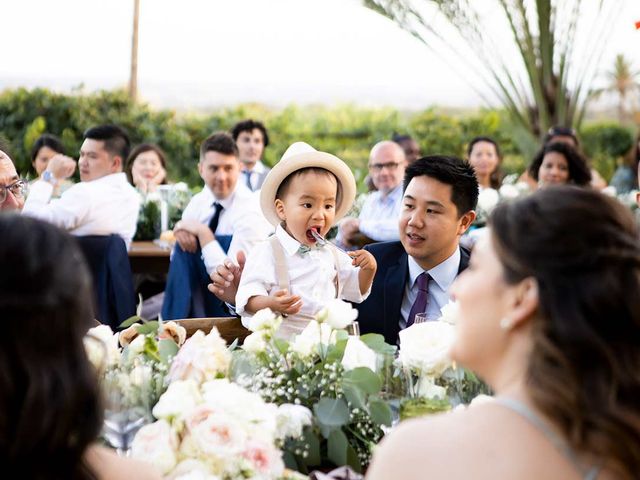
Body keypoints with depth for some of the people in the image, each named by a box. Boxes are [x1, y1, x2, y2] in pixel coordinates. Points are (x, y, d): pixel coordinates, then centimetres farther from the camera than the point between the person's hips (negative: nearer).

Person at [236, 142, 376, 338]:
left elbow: (354, 290, 26)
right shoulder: (267, 253, -4)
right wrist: (269, 304, -29)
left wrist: (368, 269, 7)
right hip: (280, 341, -7)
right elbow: (248, 296, -9)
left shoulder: (332, 254, 15)